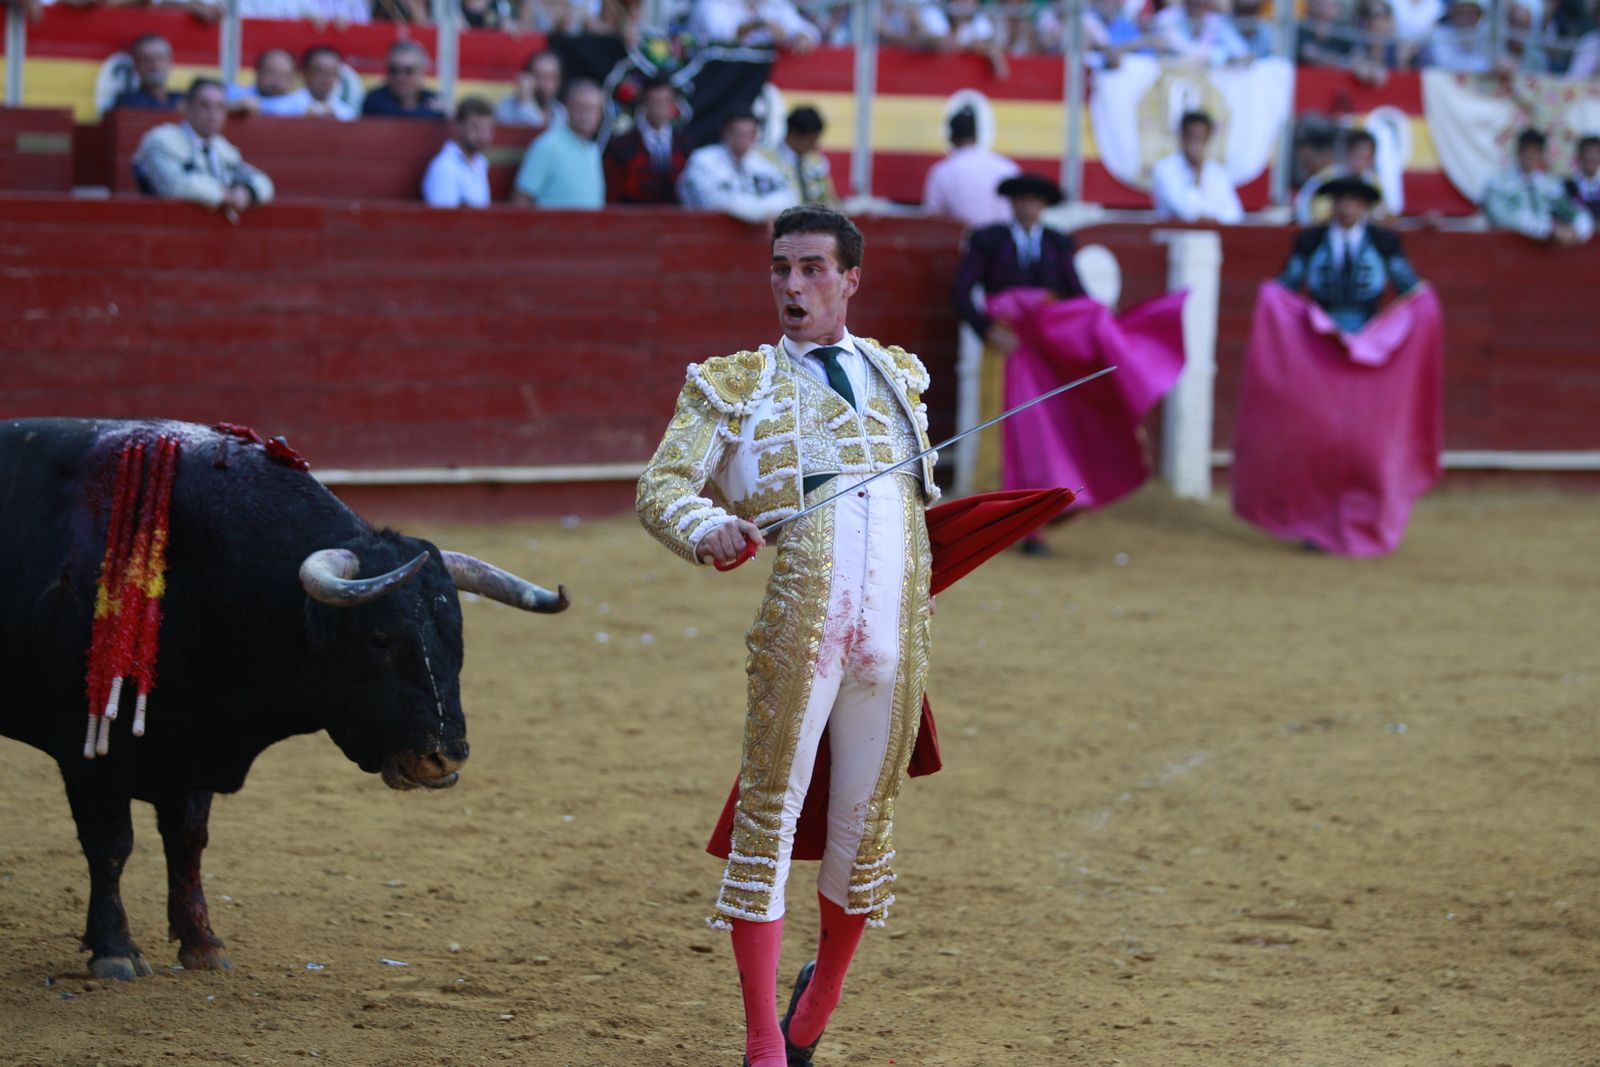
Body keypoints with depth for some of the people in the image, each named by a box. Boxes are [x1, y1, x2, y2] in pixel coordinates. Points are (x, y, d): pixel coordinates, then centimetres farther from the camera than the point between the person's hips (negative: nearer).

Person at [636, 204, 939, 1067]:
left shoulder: (897, 375, 20)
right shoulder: (736, 384, 9)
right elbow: (661, 487, 1)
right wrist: (710, 532, -18)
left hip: (896, 637, 3)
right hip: (798, 627, -3)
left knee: (865, 822, 10)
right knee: (770, 810, -4)